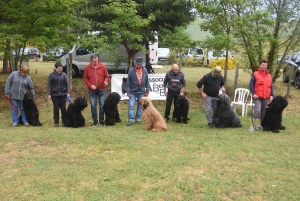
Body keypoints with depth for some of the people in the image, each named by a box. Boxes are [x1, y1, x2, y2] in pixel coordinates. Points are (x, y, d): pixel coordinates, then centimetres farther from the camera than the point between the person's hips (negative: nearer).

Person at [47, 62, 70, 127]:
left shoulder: (64, 74, 3)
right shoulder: (51, 75, -1)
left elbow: (67, 83, 5)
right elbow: (48, 85, 0)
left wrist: (68, 92, -3)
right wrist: (49, 94, -6)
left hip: (63, 94, 1)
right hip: (54, 95, -1)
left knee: (63, 108, 4)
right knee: (56, 108, 5)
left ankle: (64, 121, 14)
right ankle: (56, 122, 15)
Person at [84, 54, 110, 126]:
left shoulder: (102, 66, -1)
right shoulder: (87, 67, 0)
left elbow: (107, 76, 5)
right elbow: (85, 78, 4)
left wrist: (106, 81, -16)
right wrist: (90, 85, -9)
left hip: (102, 89, 0)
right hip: (92, 90, 0)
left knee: (102, 106, 3)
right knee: (93, 106, 5)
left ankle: (101, 121, 15)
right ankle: (95, 121, 16)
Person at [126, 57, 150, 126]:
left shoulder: (145, 70, 2)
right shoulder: (131, 70, -6)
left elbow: (147, 81, 7)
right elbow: (128, 81, -5)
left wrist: (147, 90, 4)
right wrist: (128, 92, -8)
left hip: (141, 92, 3)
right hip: (133, 92, -2)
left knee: (140, 106, 8)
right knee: (131, 105, -7)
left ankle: (138, 119, 18)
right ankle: (131, 119, -3)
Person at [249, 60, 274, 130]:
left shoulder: (269, 76, 14)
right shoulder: (255, 75, -1)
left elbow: (271, 87, 16)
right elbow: (251, 85, -4)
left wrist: (271, 95, 5)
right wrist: (253, 93, -14)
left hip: (266, 97, 5)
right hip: (257, 97, -5)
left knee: (263, 112, 8)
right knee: (257, 110, -17)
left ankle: (259, 125, 19)